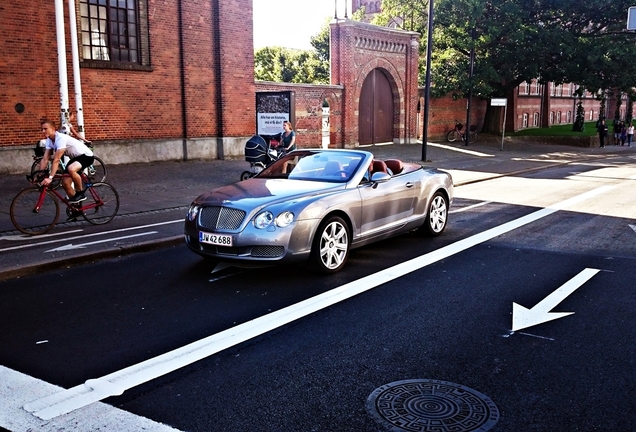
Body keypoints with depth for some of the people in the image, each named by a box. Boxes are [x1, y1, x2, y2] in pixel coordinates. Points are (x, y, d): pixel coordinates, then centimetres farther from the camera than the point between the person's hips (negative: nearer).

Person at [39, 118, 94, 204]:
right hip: (75, 157, 9)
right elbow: (45, 159, -4)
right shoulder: (49, 140, -3)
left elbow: (56, 160, -35)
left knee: (71, 169, -37)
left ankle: (80, 193, -15)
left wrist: (50, 178, -38)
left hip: (86, 155, -9)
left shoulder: (61, 138, -29)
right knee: (65, 182, -1)